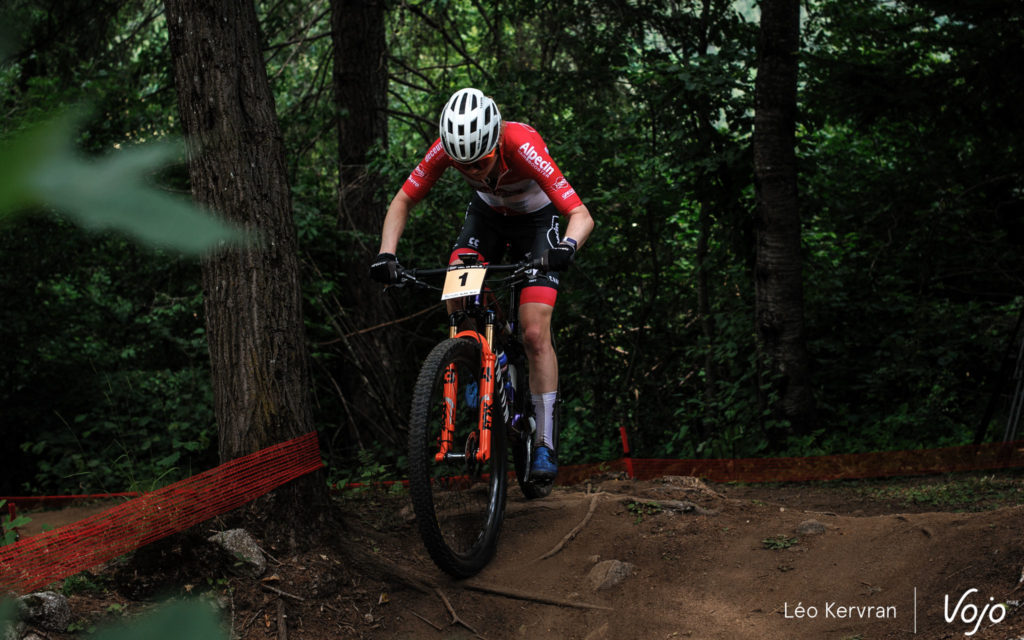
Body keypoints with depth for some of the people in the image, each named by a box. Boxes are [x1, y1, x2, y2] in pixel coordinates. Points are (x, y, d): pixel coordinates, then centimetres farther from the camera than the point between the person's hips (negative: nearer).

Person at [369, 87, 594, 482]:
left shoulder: (524, 147, -38)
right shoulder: (446, 148, -29)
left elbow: (582, 216, -38)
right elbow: (403, 202, -15)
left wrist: (568, 246, -59)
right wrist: (387, 253, -32)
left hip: (534, 219, -4)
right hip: (486, 213, 4)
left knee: (535, 334, -15)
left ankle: (546, 444, -5)